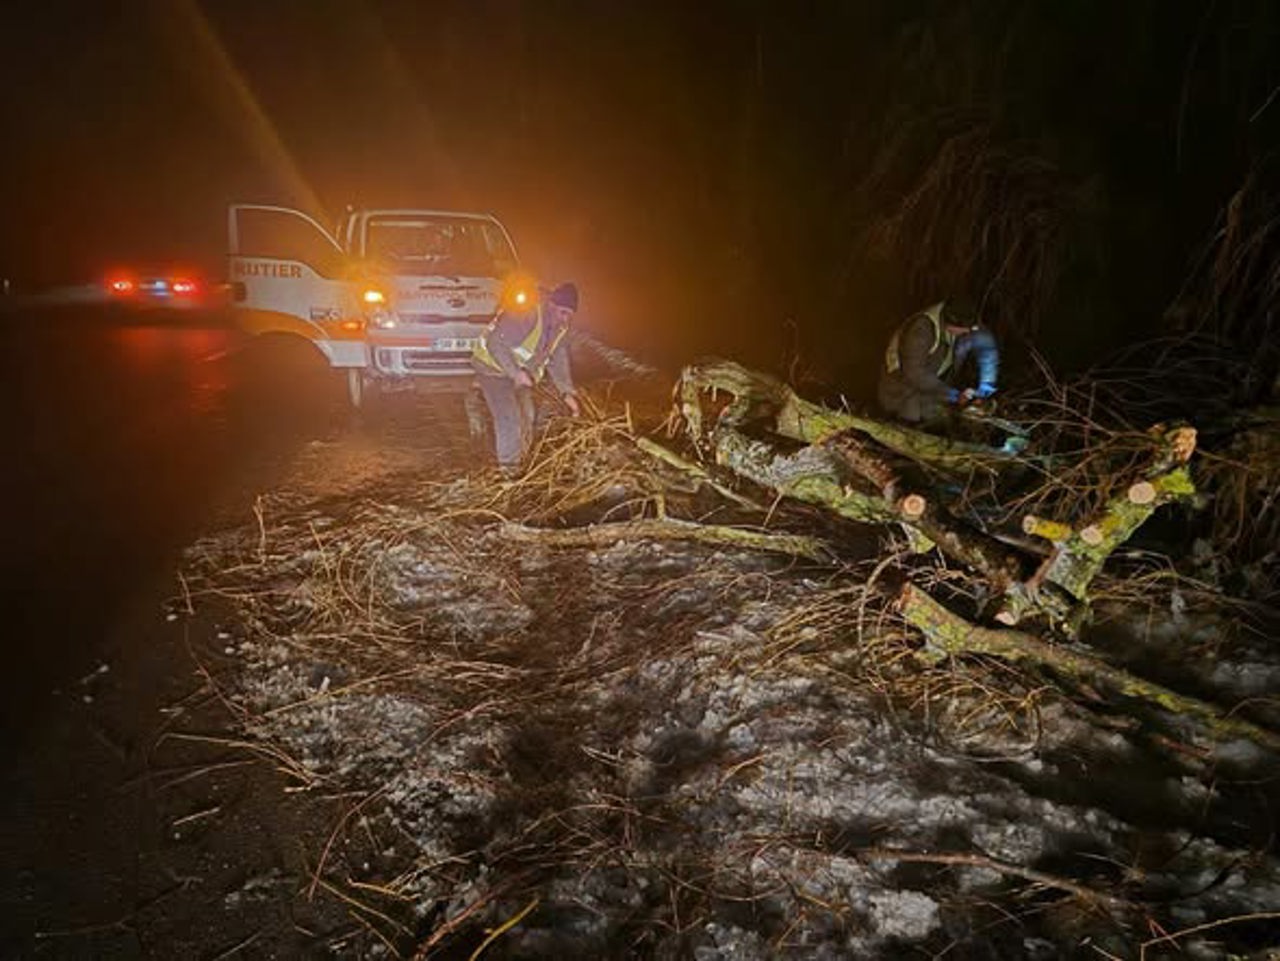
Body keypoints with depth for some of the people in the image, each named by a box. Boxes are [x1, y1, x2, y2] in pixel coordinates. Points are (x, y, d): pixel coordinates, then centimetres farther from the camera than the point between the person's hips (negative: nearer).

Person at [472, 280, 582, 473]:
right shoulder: (525, 314, -31)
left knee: (526, 417, 14)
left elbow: (558, 362, 3)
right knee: (509, 418, -15)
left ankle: (519, 461, 32)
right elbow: (496, 343, -33)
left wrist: (567, 392, -8)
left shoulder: (559, 328, -3)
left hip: (520, 374, 9)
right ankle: (509, 467, -2)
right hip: (493, 368, -9)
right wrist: (515, 372, -40)